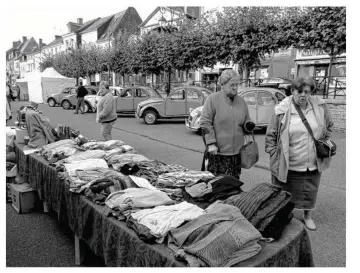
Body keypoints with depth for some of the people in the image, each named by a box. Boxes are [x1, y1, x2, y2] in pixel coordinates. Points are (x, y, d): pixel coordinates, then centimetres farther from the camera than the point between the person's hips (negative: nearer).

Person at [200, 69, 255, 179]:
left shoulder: (241, 101, 13)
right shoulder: (213, 99, -4)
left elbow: (246, 121, 22)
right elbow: (205, 123, -8)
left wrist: (248, 125, -2)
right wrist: (211, 143, -14)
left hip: (237, 151, 5)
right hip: (218, 151, -5)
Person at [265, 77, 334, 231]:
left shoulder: (320, 107, -1)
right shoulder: (282, 111, -11)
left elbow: (328, 126, 16)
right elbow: (270, 135, -5)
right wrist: (274, 155, -8)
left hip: (313, 165, 4)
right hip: (287, 165, -3)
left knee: (310, 193, 20)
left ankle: (307, 216, 44)